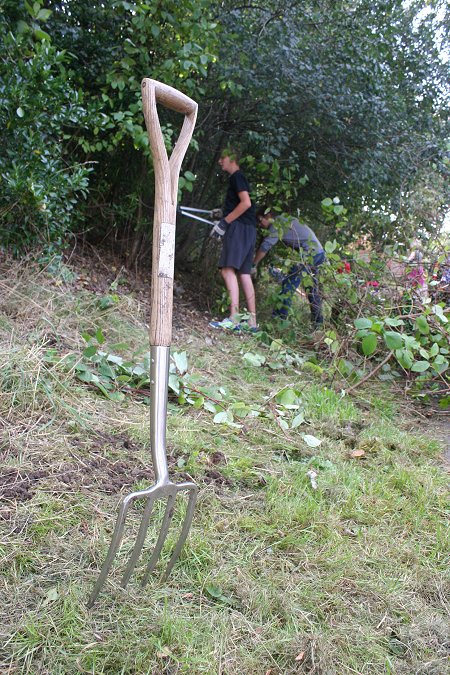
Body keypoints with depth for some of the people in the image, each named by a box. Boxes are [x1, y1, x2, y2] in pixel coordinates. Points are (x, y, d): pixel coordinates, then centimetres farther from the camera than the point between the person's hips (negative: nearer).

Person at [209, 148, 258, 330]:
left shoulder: (236, 176, -4)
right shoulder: (238, 178, 26)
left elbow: (246, 203, -17)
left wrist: (225, 221, -15)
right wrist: (223, 215, 22)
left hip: (239, 228, -10)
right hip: (247, 230, 10)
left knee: (228, 269, -19)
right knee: (244, 274, 7)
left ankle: (233, 318, -28)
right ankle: (252, 321, 6)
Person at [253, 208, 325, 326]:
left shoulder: (277, 223, -10)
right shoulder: (283, 221, 19)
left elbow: (265, 246, -15)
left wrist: (253, 265, -10)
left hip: (310, 253, -10)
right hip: (319, 252, 10)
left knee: (289, 284, -11)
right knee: (312, 289, 17)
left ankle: (279, 316, -15)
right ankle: (318, 322, 24)